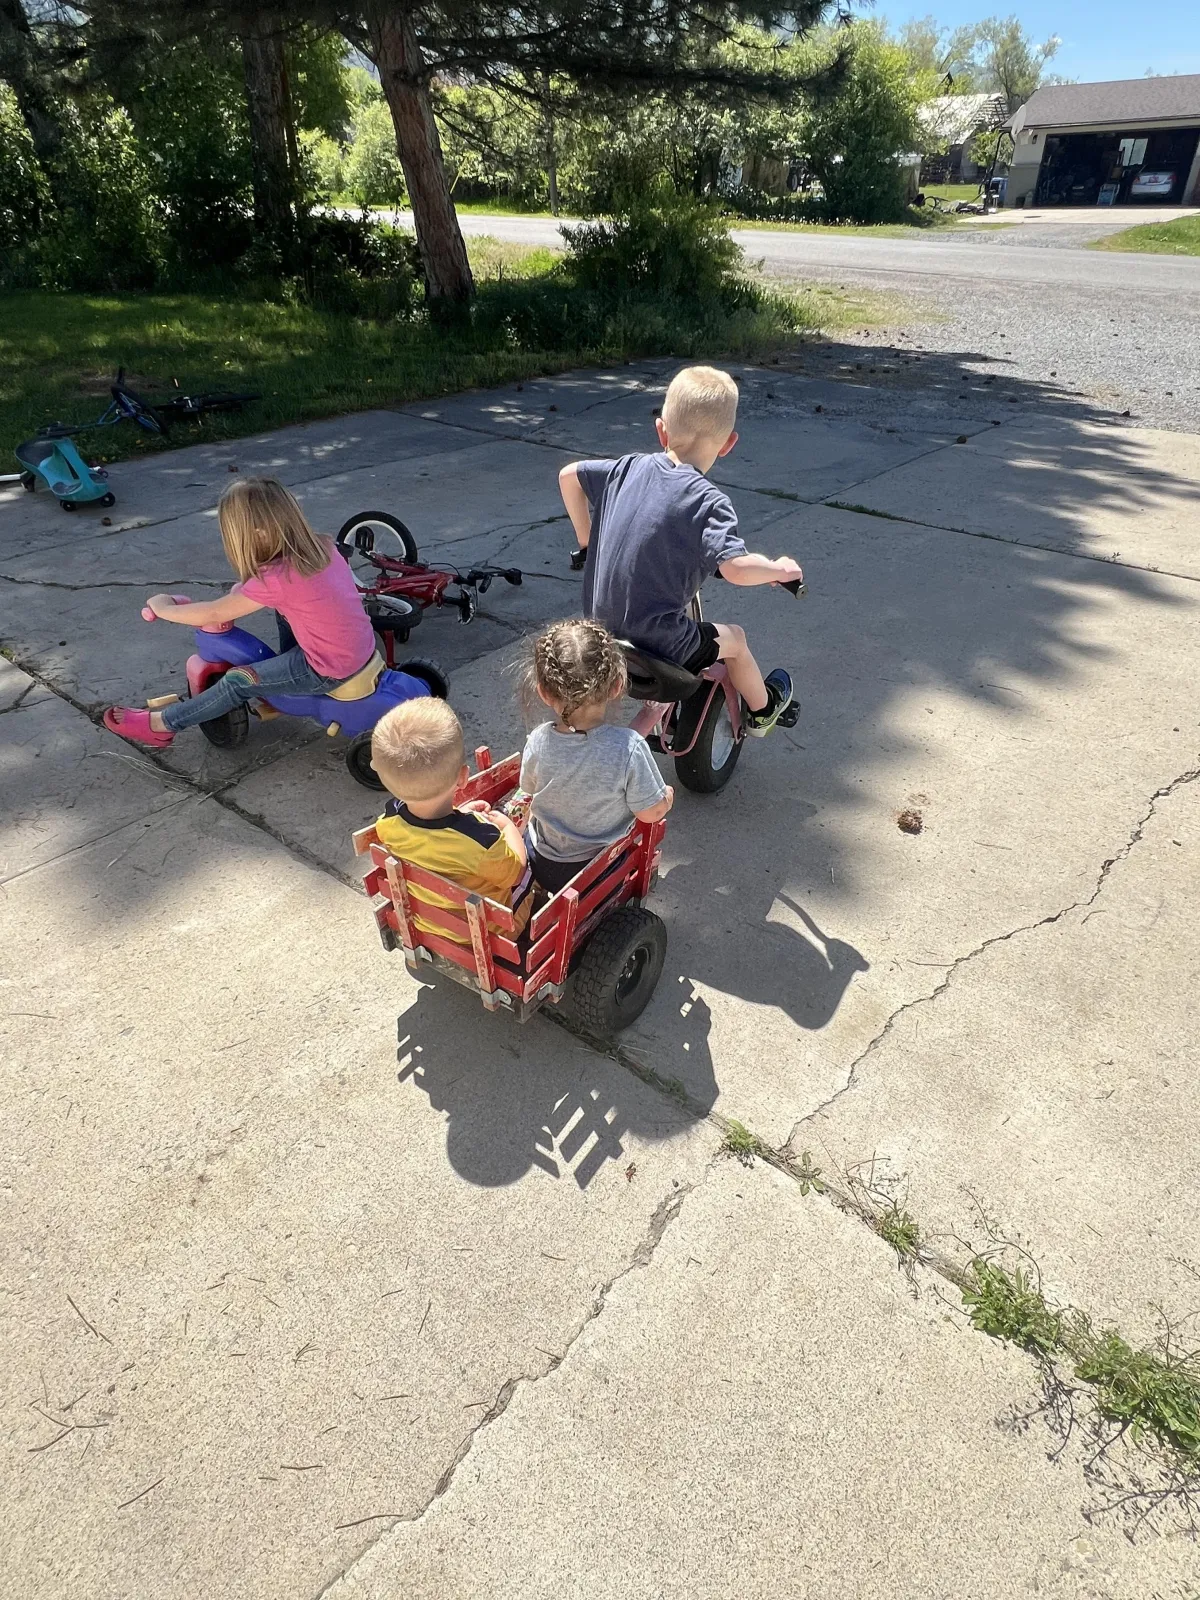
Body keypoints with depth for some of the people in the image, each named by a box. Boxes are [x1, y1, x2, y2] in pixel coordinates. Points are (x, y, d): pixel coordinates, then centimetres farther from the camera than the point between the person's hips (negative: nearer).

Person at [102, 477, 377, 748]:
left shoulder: (275, 578, -22)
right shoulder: (321, 546, -1)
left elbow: (213, 615, -10)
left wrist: (163, 608, 4)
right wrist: (243, 590, 9)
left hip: (330, 670, -7)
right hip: (360, 649, 7)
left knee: (237, 681, 4)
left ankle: (162, 724, 21)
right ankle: (285, 680, 38)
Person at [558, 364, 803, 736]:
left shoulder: (630, 469, 1)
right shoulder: (709, 502, -17)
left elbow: (568, 475, 12)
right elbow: (736, 568, -28)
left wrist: (586, 537, 22)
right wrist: (779, 569, -8)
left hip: (600, 632, 6)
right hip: (660, 645, -5)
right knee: (734, 639, 23)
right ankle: (762, 710, 46)